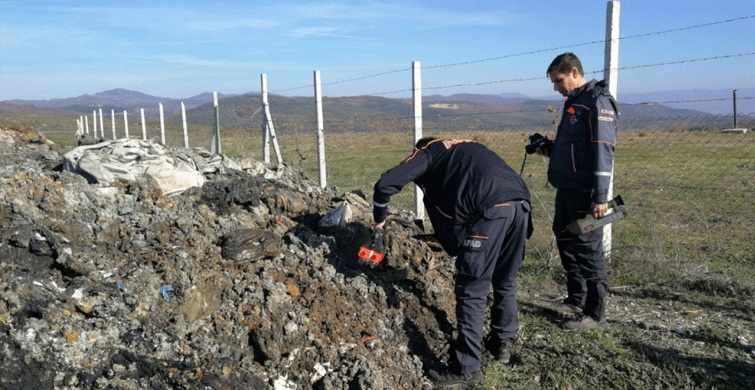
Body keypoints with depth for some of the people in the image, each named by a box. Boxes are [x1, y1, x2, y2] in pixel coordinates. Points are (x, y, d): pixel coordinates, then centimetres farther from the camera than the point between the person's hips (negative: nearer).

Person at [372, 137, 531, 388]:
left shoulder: (428, 151, 19)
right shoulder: (468, 147, 37)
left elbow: (386, 184, 8)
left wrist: (379, 219, 25)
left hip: (490, 209, -7)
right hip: (520, 205, 7)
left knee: (472, 291, 3)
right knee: (505, 283, 23)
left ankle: (466, 368, 10)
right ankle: (502, 343, 38)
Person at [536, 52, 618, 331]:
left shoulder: (598, 102, -12)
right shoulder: (573, 102, 16)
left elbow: (603, 151, -20)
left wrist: (600, 196, -23)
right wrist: (549, 149, 8)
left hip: (585, 192, -10)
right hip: (566, 188, 10)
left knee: (588, 249, -3)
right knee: (565, 242, 17)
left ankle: (595, 313, 8)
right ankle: (576, 300, 32)